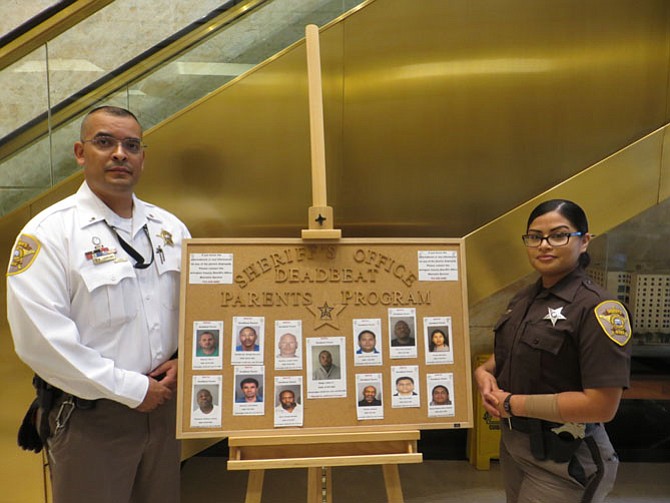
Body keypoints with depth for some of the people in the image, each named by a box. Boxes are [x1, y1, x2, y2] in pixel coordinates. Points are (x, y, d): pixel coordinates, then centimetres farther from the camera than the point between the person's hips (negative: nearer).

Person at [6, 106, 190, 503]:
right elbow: (40, 338, -19)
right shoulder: (49, 232, -12)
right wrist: (131, 389, -16)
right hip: (89, 416, -5)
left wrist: (183, 359, -4)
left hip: (163, 404, 5)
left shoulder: (170, 228, 5)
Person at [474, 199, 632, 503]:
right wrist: (484, 371, -5)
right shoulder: (524, 298, 2)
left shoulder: (597, 308, -20)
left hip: (564, 459, -7)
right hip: (512, 443, 7)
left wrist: (513, 403, -20)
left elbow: (602, 406, -25)